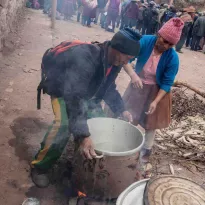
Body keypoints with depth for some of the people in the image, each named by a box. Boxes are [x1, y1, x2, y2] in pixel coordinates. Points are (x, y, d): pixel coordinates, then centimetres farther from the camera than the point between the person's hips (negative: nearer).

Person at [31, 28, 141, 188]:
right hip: (60, 84, -7)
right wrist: (83, 135, -56)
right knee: (64, 123, -25)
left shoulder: (114, 61, -14)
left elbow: (109, 88, 1)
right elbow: (74, 97, -49)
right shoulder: (85, 58, -42)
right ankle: (40, 167, -6)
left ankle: (88, 157, 21)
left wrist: (121, 110, -11)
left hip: (84, 87, 8)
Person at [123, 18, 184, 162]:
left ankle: (147, 150, 37)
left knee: (150, 122, 14)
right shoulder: (146, 41, -20)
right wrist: (133, 75, -44)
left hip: (156, 91, -2)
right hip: (138, 86, 2)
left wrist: (156, 101, -27)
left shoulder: (173, 58, -22)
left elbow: (167, 83, -17)